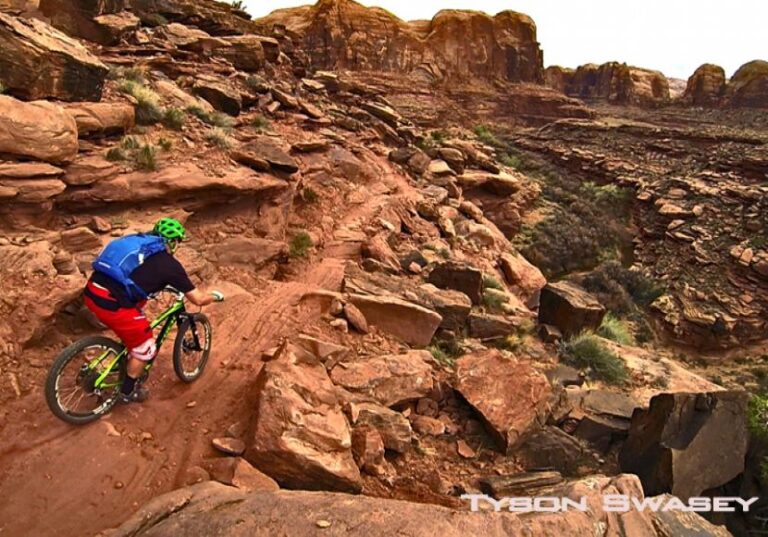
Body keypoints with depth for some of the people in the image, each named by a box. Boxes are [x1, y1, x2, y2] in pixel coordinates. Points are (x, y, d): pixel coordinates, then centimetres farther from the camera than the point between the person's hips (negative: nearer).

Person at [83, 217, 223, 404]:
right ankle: (128, 392, 30)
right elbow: (198, 299, 5)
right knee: (145, 346, 13)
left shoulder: (138, 241, 20)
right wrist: (215, 296, 25)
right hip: (112, 303, -8)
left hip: (92, 291, 8)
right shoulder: (170, 264, 1)